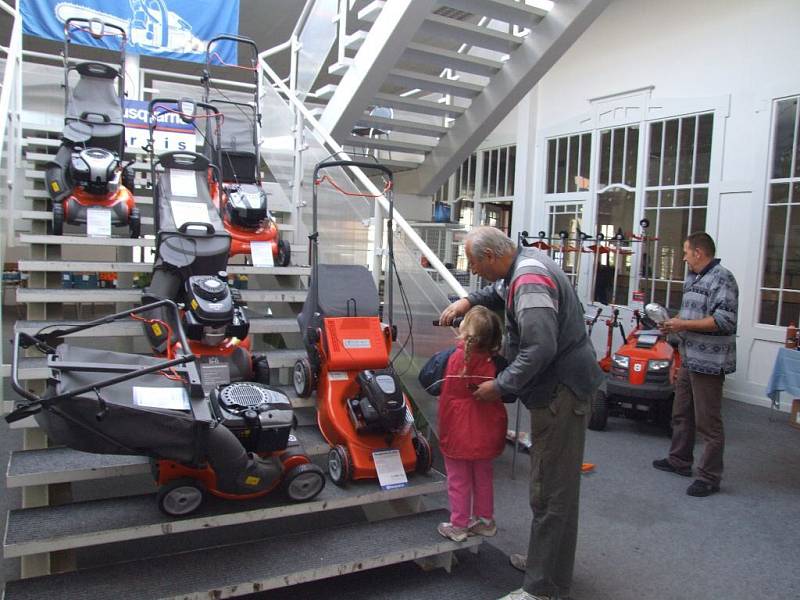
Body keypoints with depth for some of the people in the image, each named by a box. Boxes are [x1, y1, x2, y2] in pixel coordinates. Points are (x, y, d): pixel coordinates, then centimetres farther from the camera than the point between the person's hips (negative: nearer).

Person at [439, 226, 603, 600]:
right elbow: (500, 292, 29)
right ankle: (546, 560, 37)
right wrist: (468, 301, 12)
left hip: (562, 391, -11)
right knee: (552, 482, 21)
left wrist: (500, 386, -20)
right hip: (559, 386, 11)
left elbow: (540, 349, -31)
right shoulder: (525, 261, 9)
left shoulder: (529, 281, -23)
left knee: (551, 489, -3)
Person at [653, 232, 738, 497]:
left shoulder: (722, 278, -14)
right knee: (682, 414, 19)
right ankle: (679, 461, 34)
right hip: (689, 359, 10)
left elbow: (724, 321, -22)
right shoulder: (692, 279, 14)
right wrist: (674, 324, 6)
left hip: (708, 362, -10)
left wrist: (683, 324, -19)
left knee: (708, 422, -1)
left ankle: (709, 477, 10)